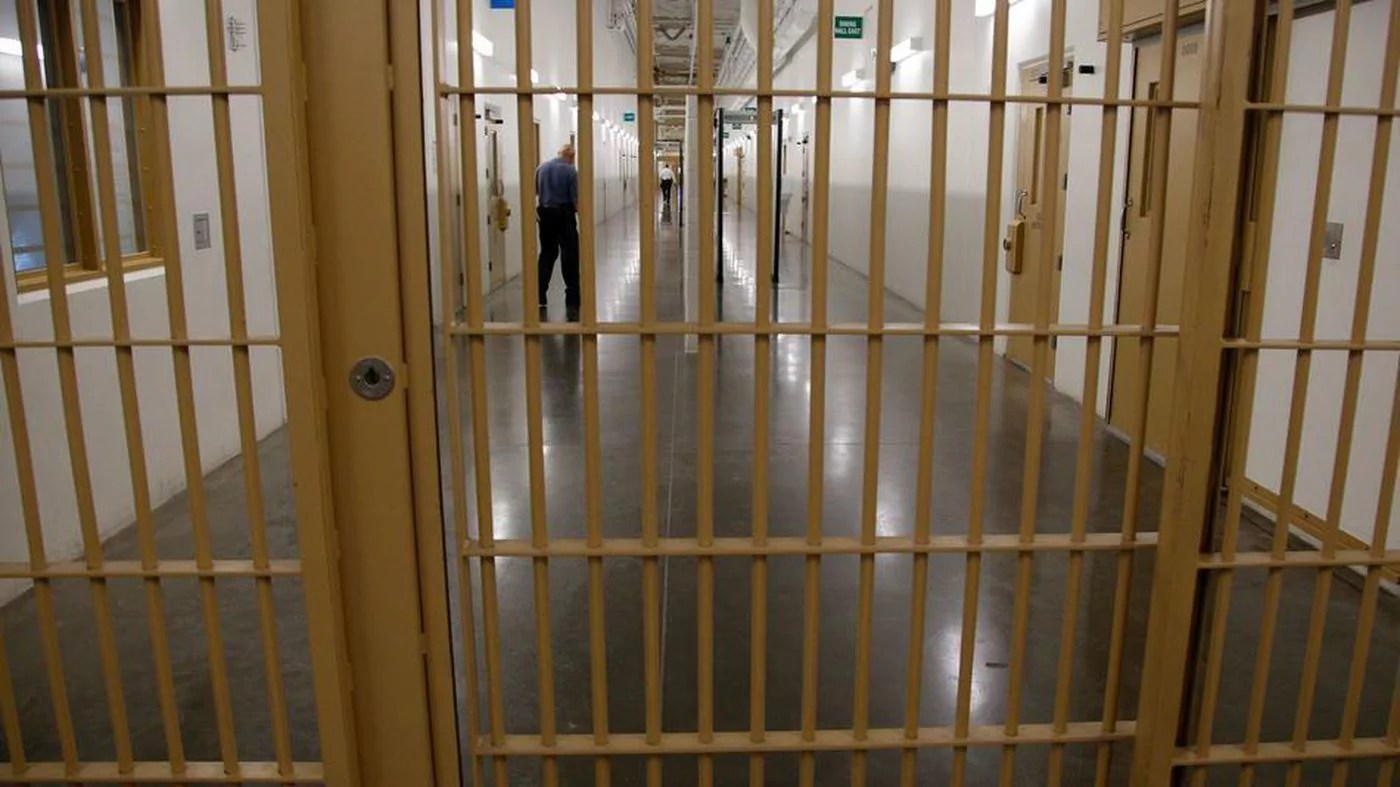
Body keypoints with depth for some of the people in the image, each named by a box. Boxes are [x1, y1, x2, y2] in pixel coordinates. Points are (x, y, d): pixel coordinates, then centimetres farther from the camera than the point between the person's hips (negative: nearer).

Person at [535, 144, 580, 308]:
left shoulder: (541, 168, 5)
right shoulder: (570, 171, -8)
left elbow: (533, 191, 8)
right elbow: (575, 199, -11)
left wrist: (536, 211, 21)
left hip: (545, 215, 4)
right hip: (564, 215, -4)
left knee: (546, 254, 11)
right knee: (570, 255, 4)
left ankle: (540, 296, 5)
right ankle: (572, 297, 7)